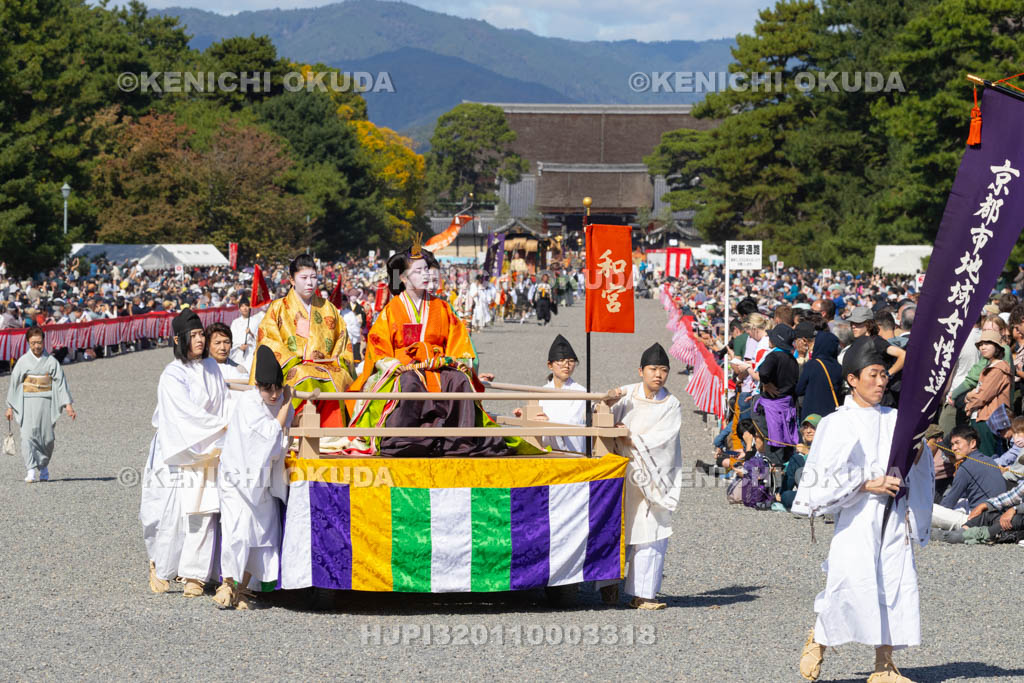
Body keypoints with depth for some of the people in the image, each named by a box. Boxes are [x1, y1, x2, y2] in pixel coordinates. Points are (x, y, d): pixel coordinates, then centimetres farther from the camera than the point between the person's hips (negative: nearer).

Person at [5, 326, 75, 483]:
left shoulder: (51, 361, 3)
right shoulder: (23, 361, 2)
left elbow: (61, 382, 3)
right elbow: (14, 383, 6)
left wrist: (68, 405, -4)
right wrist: (10, 407, 5)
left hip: (46, 403, 1)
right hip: (27, 403, -1)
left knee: (47, 438, 2)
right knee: (28, 435, -13)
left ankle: (44, 466, 26)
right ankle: (31, 471, -16)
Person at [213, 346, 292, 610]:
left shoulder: (281, 404, 2)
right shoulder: (248, 403, -18)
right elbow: (272, 434, -24)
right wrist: (286, 403, -18)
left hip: (264, 478, 6)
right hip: (239, 474, -6)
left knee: (263, 528, 1)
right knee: (237, 527, -16)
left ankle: (244, 588, 10)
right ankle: (228, 584, -5)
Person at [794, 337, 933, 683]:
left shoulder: (894, 420, 14)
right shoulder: (837, 424, 1)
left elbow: (914, 470, 15)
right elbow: (825, 474, -5)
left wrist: (916, 452, -7)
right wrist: (867, 485, -13)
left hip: (893, 516, 5)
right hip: (856, 516, -5)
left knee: (895, 583, -3)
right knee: (853, 581, -17)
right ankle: (817, 638, 9)